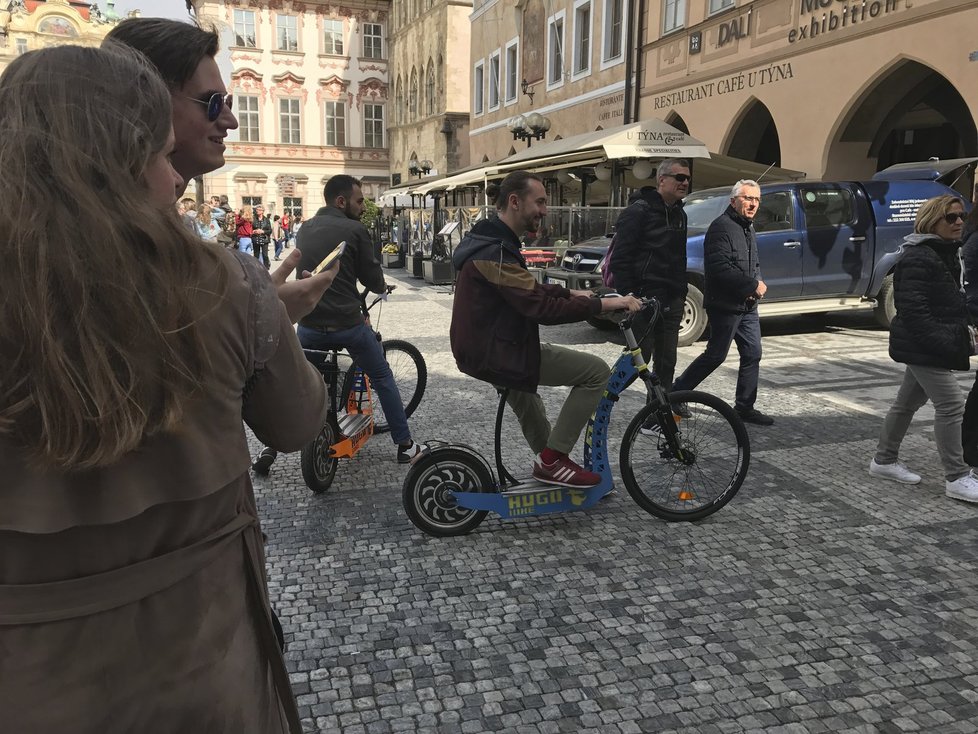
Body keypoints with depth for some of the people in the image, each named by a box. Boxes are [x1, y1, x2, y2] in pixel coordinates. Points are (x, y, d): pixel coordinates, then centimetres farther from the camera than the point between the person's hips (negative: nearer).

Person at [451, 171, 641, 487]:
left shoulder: (491, 240, 10)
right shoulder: (495, 252, -24)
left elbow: (529, 291, 19)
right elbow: (542, 308, -31)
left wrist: (573, 293, 10)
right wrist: (607, 303, -27)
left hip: (485, 347, 11)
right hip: (494, 355, -11)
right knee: (596, 371, -10)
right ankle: (552, 461, -3)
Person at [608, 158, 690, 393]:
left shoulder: (679, 214, 16)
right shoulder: (638, 211, -9)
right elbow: (620, 259, -14)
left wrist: (682, 293, 15)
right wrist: (628, 299, -17)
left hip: (672, 302, 7)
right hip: (645, 299, -7)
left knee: (667, 362, 9)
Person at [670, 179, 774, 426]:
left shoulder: (748, 228, 18)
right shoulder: (721, 227, -14)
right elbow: (720, 268, -24)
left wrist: (757, 284, 4)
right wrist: (753, 285, -18)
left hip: (748, 305, 9)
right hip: (726, 305, -9)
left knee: (752, 355, 9)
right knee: (715, 355, -5)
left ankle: (744, 407, 18)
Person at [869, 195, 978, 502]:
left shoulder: (945, 253, 15)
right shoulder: (917, 258, -16)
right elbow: (912, 308, -22)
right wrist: (942, 342, -25)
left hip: (927, 347, 10)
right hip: (923, 346, -10)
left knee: (907, 402, 16)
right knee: (951, 404, -9)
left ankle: (884, 460, 27)